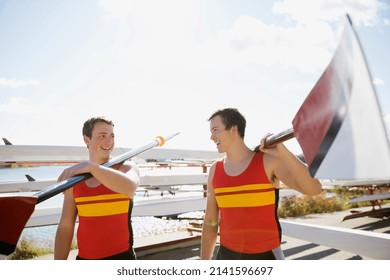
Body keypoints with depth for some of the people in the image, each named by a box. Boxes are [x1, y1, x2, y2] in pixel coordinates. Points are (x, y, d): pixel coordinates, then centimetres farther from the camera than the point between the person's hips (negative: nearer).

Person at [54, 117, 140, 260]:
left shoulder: (126, 168, -4)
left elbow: (129, 187, -30)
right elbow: (65, 227, 4)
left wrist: (90, 166, -29)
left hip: (121, 256, -3)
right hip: (84, 258, 3)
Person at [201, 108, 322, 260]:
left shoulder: (268, 161, -12)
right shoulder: (215, 170, 1)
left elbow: (314, 189, -24)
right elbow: (210, 222, 7)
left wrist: (283, 151, -35)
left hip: (265, 257, -4)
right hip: (228, 255, 4)